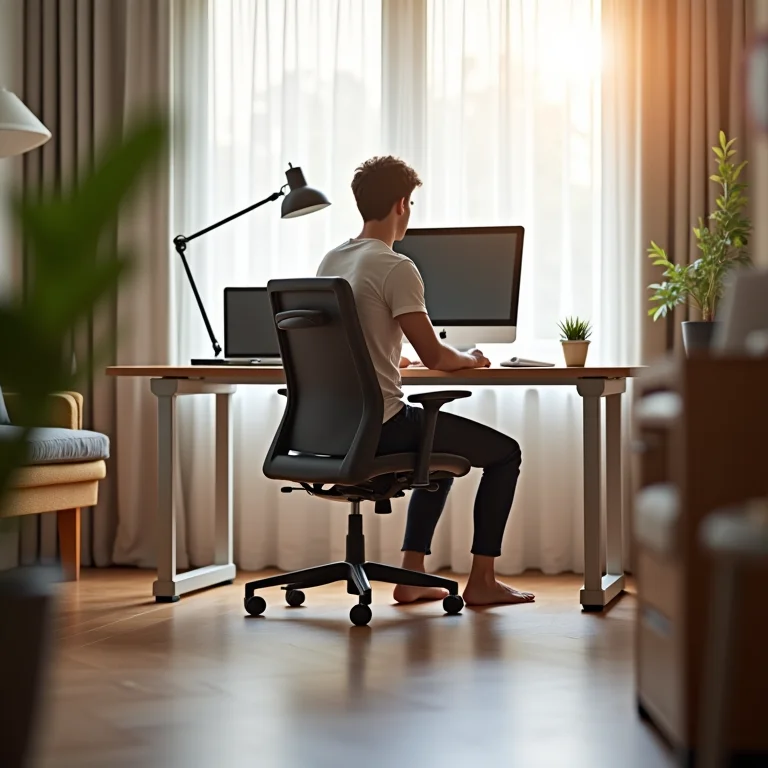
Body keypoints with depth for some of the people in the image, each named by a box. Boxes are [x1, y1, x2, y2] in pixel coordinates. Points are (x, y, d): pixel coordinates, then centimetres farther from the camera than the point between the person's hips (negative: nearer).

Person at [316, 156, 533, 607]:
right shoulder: (396, 268, -15)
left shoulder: (330, 262, 10)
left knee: (442, 449, 33)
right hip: (380, 426, -9)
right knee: (505, 452, 8)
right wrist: (469, 359, 2)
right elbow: (434, 357, -17)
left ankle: (412, 577, 28)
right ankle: (481, 581, 12)